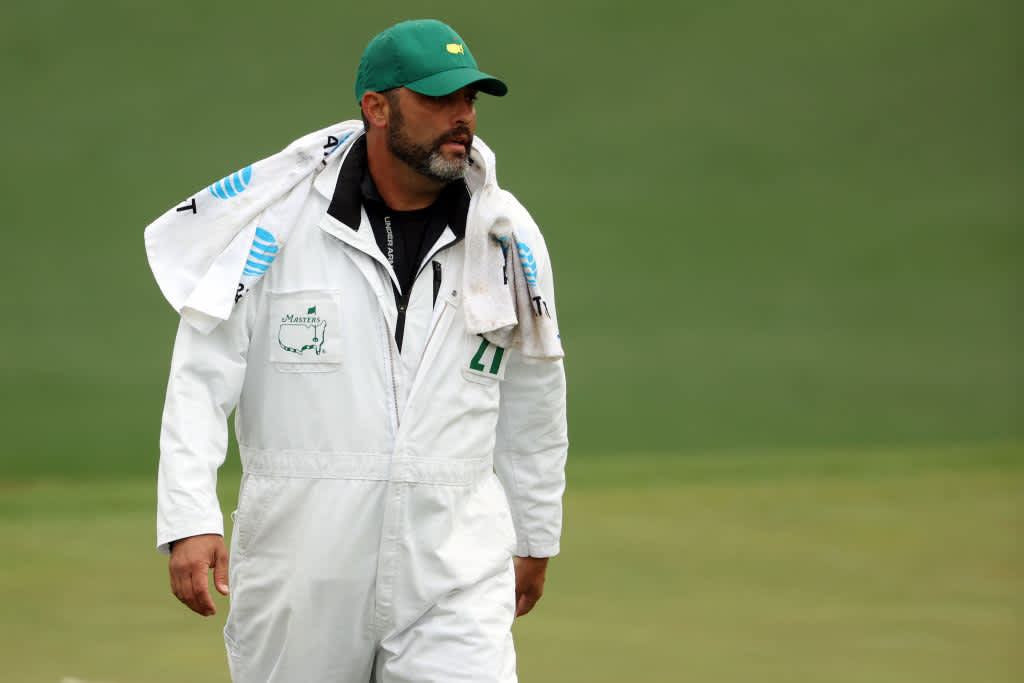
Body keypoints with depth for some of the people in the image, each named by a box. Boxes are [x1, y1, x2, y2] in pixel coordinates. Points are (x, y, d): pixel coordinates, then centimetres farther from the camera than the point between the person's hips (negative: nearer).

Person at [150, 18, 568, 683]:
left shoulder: (507, 236, 5)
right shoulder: (278, 219, -4)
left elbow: (532, 397, 17)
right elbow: (203, 376, -5)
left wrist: (535, 538, 23)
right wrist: (190, 522, -15)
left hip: (456, 574, 2)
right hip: (300, 568, -1)